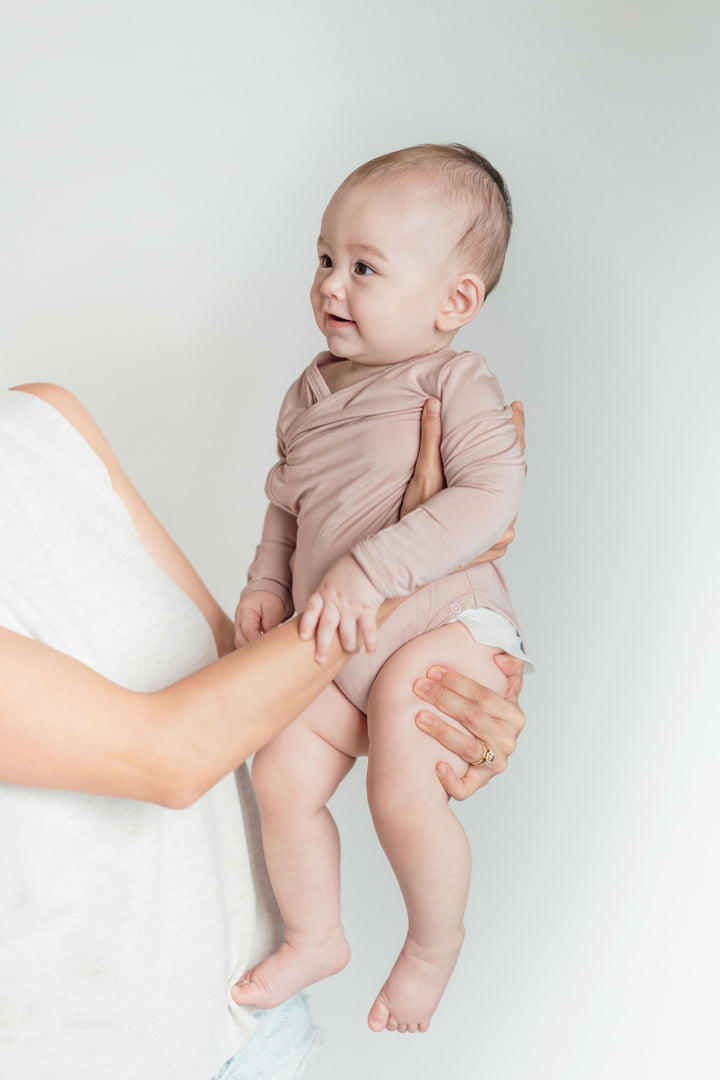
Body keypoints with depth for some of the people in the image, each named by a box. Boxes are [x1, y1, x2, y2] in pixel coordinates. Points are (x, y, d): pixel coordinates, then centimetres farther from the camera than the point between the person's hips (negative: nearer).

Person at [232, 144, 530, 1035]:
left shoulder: (456, 386, -11)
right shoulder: (310, 394, 10)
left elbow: (490, 498, -24)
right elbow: (285, 503, 22)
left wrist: (369, 570, -30)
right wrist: (266, 581, 5)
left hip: (443, 627, -6)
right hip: (334, 649, 7)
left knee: (402, 799, -18)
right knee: (281, 778, -2)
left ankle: (435, 943, 15)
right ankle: (314, 936, 24)